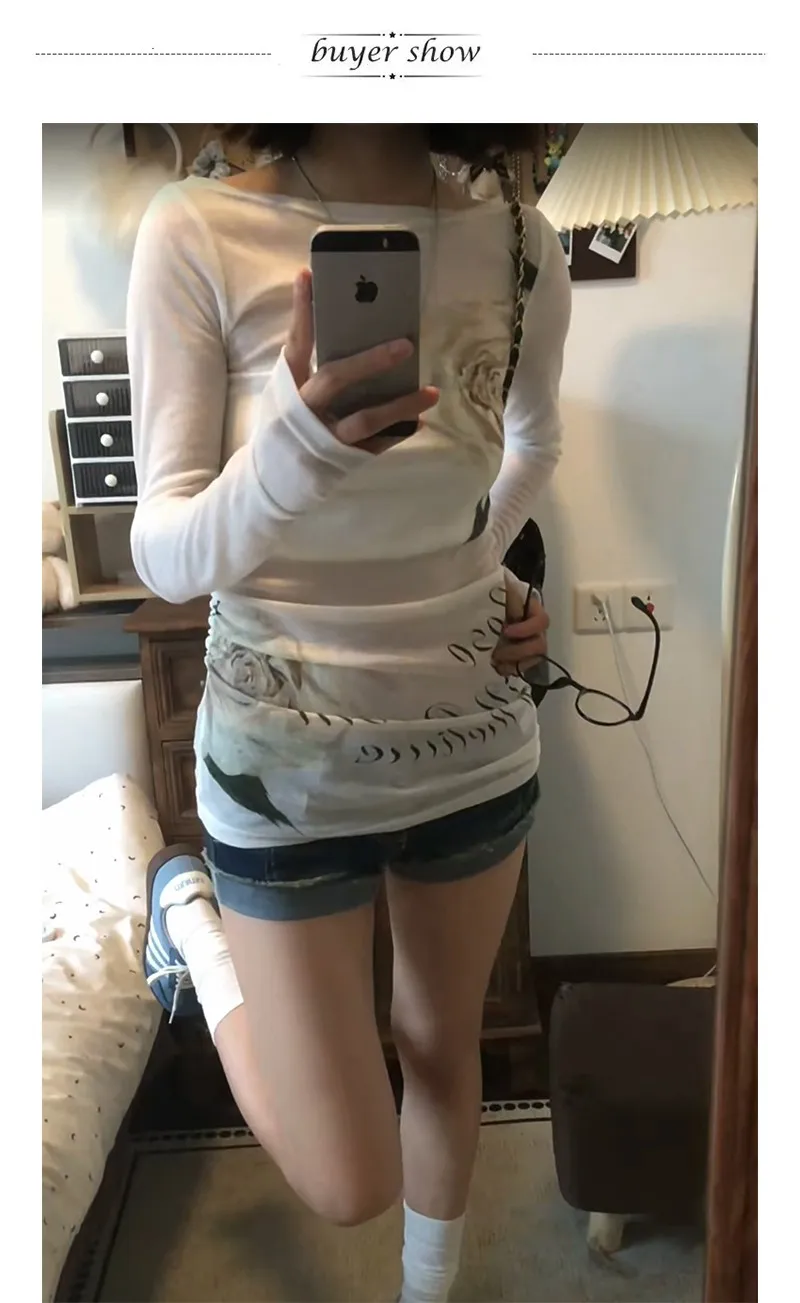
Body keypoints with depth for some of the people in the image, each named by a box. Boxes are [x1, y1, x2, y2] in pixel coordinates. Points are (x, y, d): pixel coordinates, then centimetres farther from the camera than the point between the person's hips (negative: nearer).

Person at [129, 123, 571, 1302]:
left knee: (445, 1044, 24)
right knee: (349, 1187, 9)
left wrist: (484, 576, 6)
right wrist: (292, 455, -35)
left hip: (476, 737, 4)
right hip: (291, 757, -3)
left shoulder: (522, 248, -3)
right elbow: (166, 555, -17)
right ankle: (189, 909, 32)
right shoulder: (199, 233, -14)